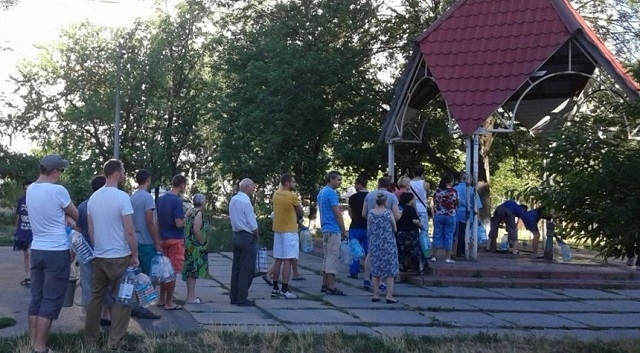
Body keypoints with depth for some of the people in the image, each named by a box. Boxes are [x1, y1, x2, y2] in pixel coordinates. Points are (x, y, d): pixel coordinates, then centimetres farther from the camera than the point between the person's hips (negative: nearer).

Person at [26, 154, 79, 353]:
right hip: (57, 252, -7)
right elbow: (75, 215, -2)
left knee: (36, 298, 12)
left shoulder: (30, 190, 5)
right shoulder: (57, 190, -17)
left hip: (36, 250, 7)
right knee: (51, 301, -3)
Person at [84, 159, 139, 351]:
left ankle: (91, 337, 19)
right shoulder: (122, 197, -15)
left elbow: (91, 229, 13)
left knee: (96, 296, 13)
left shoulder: (93, 197, 6)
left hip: (98, 256, 7)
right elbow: (129, 231, -16)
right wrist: (135, 255, -7)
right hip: (119, 257, -7)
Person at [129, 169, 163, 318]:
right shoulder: (147, 197, -13)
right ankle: (142, 308, -4)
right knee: (149, 276, -3)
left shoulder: (132, 197, 11)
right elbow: (150, 223, -17)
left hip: (135, 241, 8)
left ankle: (135, 306, 14)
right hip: (146, 243, -8)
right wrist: (158, 244, -13)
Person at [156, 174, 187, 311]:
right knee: (173, 271, -1)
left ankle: (161, 299, 21)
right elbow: (179, 223, -21)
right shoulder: (177, 201, -16)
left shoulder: (161, 199, 8)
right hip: (175, 239, -8)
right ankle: (169, 303, 3)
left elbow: (158, 221, 14)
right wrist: (187, 215, -3)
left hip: (163, 238, 8)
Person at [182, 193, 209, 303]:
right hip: (196, 246, -10)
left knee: (190, 271, 14)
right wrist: (202, 242, -15)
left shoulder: (191, 212, 13)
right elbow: (196, 230, -23)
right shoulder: (198, 213, -14)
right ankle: (191, 297, -4)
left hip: (190, 244, 10)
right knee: (193, 270, -6)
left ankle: (190, 295, 22)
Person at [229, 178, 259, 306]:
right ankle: (242, 299, 0)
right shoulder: (246, 202, -18)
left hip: (236, 236, 9)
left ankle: (234, 297, 18)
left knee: (236, 268, 13)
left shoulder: (233, 200, 9)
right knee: (247, 270, -2)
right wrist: (257, 236, 1)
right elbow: (253, 224, -17)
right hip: (247, 238, -9)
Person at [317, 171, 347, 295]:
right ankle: (331, 287, -8)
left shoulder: (321, 192, 15)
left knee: (327, 257, 13)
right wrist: (344, 231, -9)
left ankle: (325, 285, 16)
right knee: (333, 258, -8)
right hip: (333, 230, -10)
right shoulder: (331, 193, -15)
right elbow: (337, 214, -16)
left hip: (325, 229, 10)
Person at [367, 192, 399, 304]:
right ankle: (389, 295, -1)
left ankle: (375, 295, 13)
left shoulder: (371, 213, -2)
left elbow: (368, 230, 7)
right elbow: (395, 229, -1)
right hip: (388, 244, -3)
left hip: (374, 245, 3)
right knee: (390, 270, 3)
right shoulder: (388, 213, -9)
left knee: (375, 270, 11)